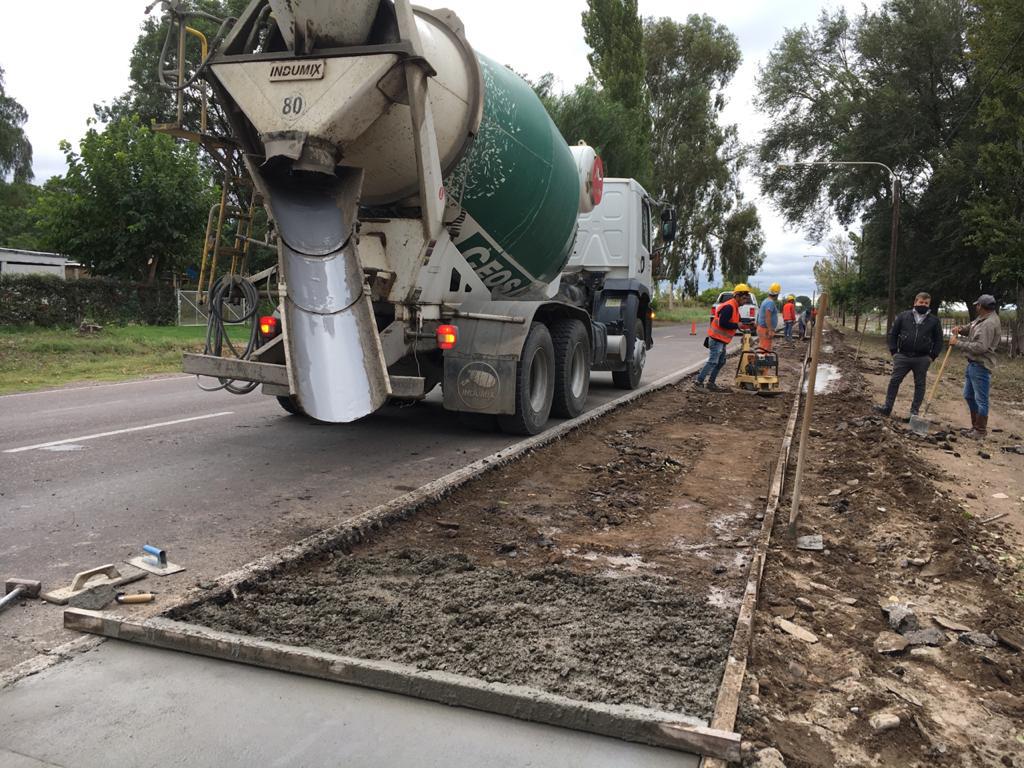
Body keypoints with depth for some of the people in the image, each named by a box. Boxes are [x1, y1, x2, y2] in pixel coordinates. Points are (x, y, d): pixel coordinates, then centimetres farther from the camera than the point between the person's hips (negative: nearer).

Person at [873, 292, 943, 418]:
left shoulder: (934, 320, 4)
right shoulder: (903, 316, 3)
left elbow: (938, 340, 8)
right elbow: (892, 333, 7)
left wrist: (932, 356, -1)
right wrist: (893, 351, -1)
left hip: (922, 359, 0)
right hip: (903, 356, 0)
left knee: (920, 384, 5)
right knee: (894, 381, -1)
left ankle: (914, 411, 13)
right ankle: (887, 408, 5)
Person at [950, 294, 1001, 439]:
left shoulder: (989, 323, -20)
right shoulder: (982, 318, 10)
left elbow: (980, 347, -26)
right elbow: (971, 329, 25)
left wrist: (957, 343, -20)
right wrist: (961, 330, 2)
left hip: (981, 366, -10)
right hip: (972, 363, 10)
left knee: (981, 399, -2)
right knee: (969, 396, 18)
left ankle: (981, 431, 6)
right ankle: (975, 426, 29)